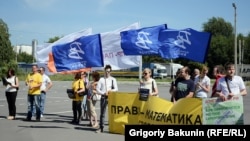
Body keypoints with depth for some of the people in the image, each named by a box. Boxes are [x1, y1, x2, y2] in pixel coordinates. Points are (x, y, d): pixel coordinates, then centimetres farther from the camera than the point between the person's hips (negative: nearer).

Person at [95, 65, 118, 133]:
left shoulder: (113, 79, 8)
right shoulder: (101, 79, 6)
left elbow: (116, 89, 4)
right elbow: (97, 89, 2)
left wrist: (111, 91, -16)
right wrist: (104, 93, -12)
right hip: (103, 97, 0)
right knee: (102, 113, 0)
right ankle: (101, 127, 2)